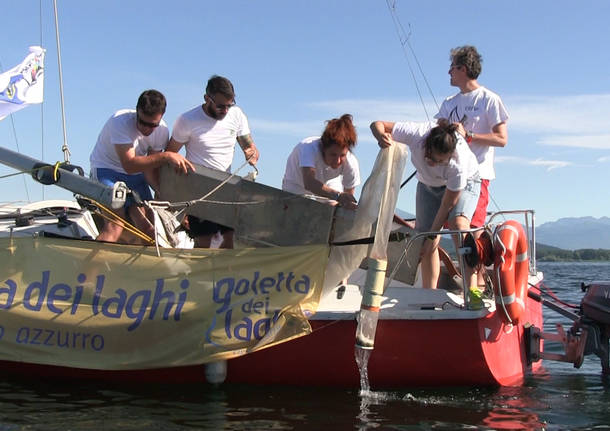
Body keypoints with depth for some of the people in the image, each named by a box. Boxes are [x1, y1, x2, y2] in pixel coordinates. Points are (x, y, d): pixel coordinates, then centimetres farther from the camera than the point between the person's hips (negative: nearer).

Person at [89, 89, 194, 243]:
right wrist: (166, 157, -37)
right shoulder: (120, 121, -28)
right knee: (115, 224, -23)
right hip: (106, 169, -5)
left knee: (147, 226, -6)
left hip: (136, 174, 5)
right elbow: (129, 165, -34)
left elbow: (150, 168, -9)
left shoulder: (162, 131, -11)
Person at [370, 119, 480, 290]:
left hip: (464, 183, -4)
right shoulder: (416, 134, -35)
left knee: (458, 223, -32)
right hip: (428, 185, 4)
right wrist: (382, 137, -48)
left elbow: (447, 204, -28)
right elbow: (377, 124, -24)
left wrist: (432, 236, -22)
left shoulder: (458, 165, -40)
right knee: (427, 246, -6)